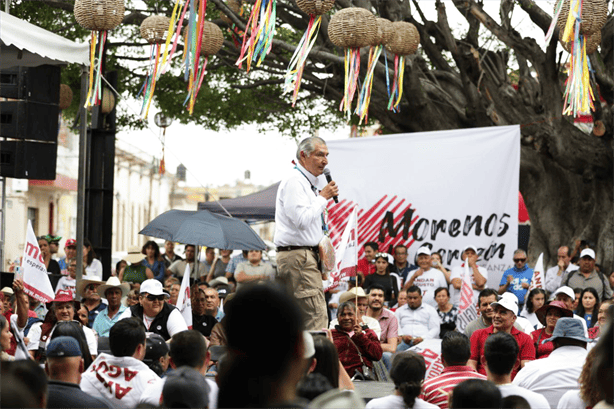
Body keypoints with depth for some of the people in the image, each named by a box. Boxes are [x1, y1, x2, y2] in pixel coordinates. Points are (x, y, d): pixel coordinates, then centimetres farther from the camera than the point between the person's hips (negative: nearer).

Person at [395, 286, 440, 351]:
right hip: (405, 342, 1)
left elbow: (435, 329, 8)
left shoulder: (431, 310, 20)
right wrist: (402, 336, -12)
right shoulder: (399, 311, 25)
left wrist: (422, 338, -11)